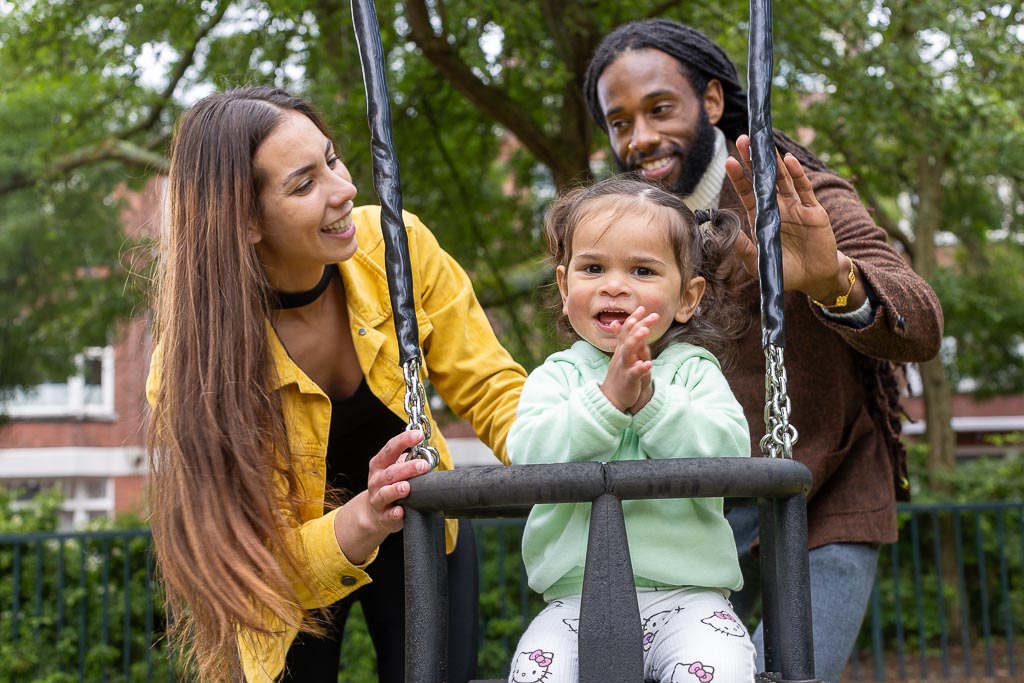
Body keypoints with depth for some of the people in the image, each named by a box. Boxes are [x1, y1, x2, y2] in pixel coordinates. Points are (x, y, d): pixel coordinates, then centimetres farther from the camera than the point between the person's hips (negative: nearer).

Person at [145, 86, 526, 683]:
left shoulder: (394, 244, -23)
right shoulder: (197, 360, -30)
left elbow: (490, 389, -16)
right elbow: (260, 558, -28)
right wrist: (359, 522, -48)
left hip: (420, 529, 2)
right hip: (294, 567, -2)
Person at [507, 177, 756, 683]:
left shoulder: (695, 370, 5)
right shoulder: (557, 375, 6)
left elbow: (728, 452, -11)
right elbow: (529, 455, -12)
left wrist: (648, 399, -21)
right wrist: (607, 397, -22)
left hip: (686, 591, 0)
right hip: (577, 594, 1)